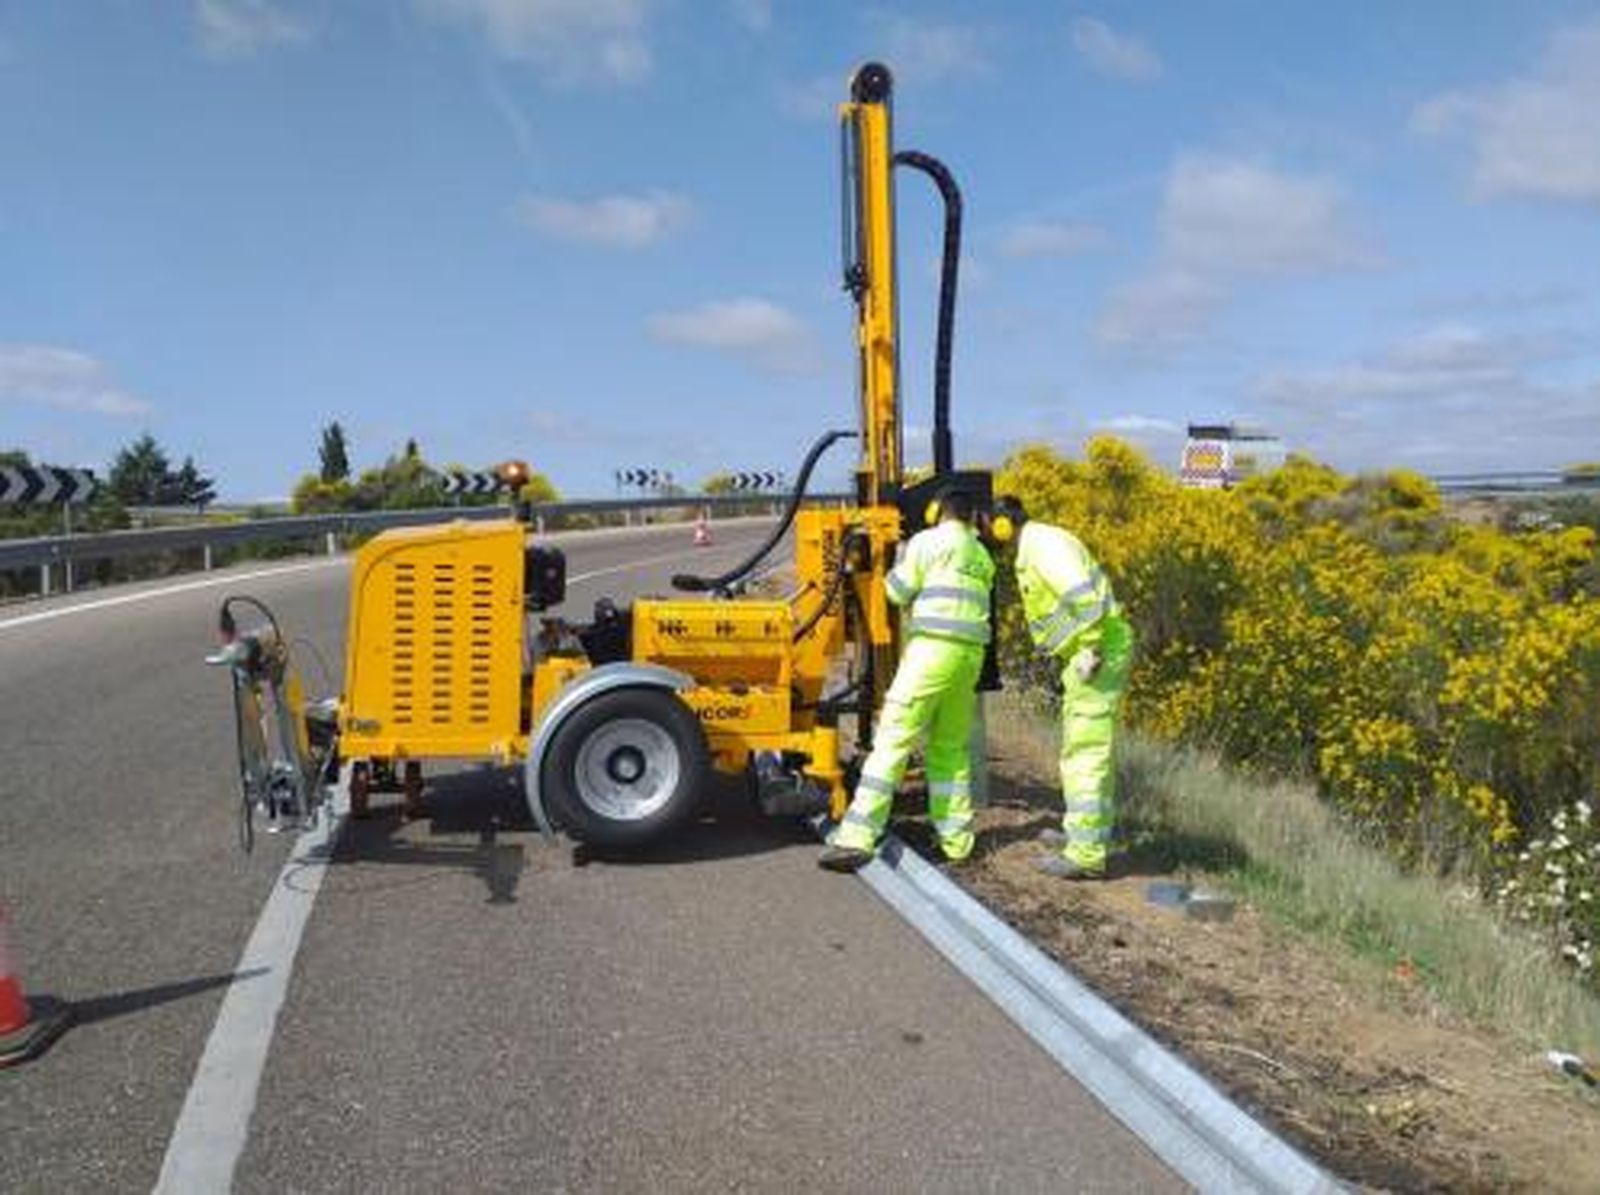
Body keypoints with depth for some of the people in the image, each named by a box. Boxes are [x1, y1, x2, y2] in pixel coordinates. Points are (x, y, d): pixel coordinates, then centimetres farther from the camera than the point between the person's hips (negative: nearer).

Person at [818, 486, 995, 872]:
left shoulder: (929, 541, 1)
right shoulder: (982, 557, 20)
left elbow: (899, 592, 1)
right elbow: (967, 601, 18)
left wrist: (901, 559, 18)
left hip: (932, 648, -7)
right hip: (971, 653, 7)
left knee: (893, 742, -9)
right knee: (951, 748, 16)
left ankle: (857, 838, -14)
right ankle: (956, 839, 16)